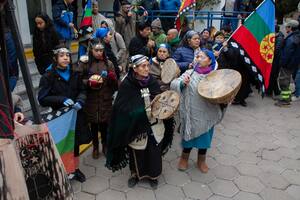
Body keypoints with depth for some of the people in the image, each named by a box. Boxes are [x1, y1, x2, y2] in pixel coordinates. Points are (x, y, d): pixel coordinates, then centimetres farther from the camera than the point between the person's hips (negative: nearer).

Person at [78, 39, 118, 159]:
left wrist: (112, 79, -19)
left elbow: (115, 84, 3)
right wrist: (89, 82, -21)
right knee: (94, 125, 11)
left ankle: (105, 146, 34)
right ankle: (95, 147, 32)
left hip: (106, 101, 1)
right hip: (91, 101, -1)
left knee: (105, 124, 10)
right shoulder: (84, 63, -2)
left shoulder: (108, 63, 3)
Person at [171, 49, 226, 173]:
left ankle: (201, 161, 41)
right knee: (189, 136, 13)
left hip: (207, 114, 2)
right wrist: (182, 83, -33)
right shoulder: (190, 73, -6)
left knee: (205, 137, 16)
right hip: (192, 113, -1)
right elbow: (173, 84, -13)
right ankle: (184, 159, 40)